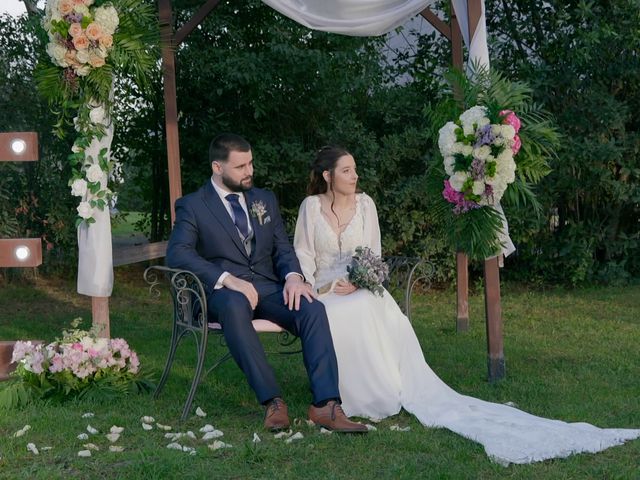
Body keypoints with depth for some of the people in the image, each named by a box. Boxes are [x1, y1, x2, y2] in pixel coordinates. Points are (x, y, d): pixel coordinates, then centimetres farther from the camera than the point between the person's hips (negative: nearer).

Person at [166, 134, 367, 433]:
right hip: (223, 292, -4)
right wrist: (227, 278, -24)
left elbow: (282, 248, 16)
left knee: (312, 308, -27)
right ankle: (272, 401, -39)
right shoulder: (192, 206, 4)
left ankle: (326, 405, -34)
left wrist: (293, 276, -9)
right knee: (235, 305, -41)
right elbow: (177, 253, -11)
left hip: (268, 287, 4)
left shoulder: (265, 200, 20)